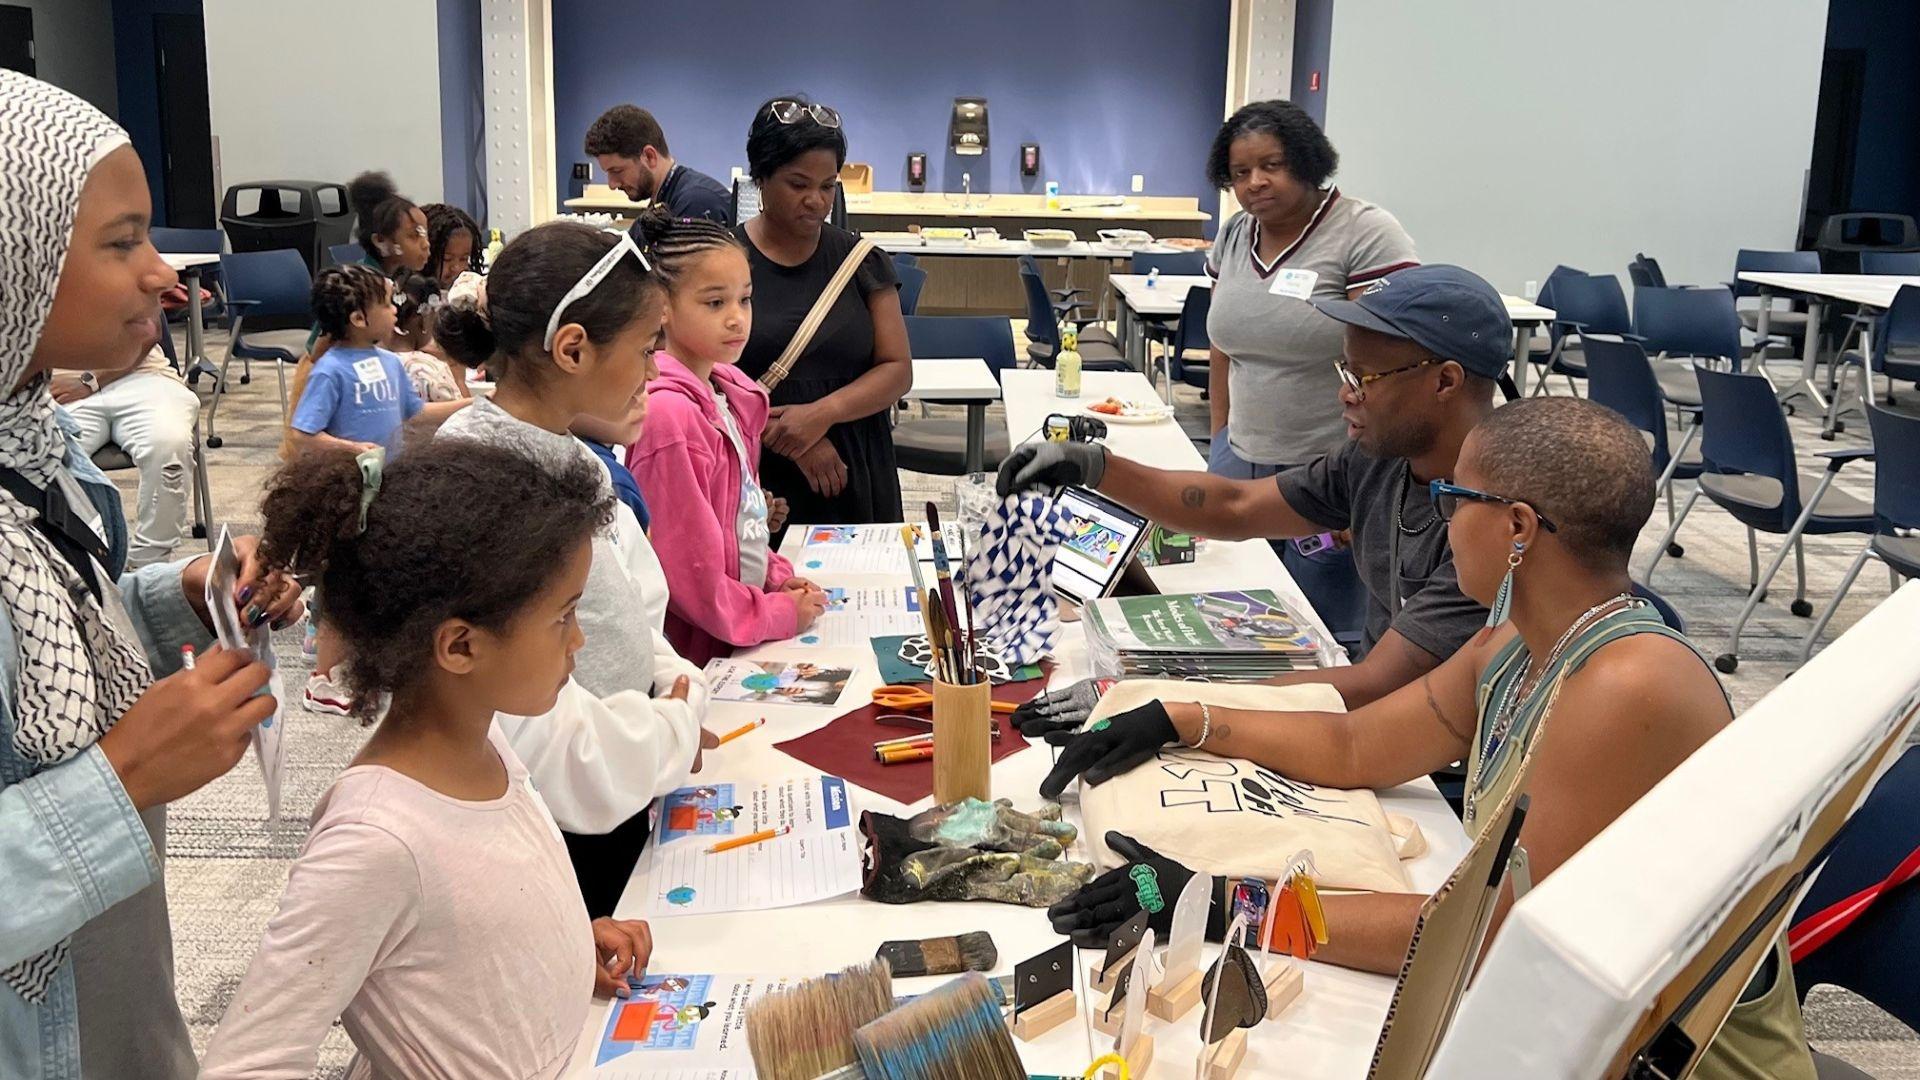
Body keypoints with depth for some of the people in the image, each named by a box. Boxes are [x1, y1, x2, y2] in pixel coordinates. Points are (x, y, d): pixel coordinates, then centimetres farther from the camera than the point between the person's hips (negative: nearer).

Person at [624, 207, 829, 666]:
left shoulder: (730, 392, 6)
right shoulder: (669, 413, -21)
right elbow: (689, 570, -19)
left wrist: (777, 577, 4)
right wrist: (779, 613, -10)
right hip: (698, 657, -8)